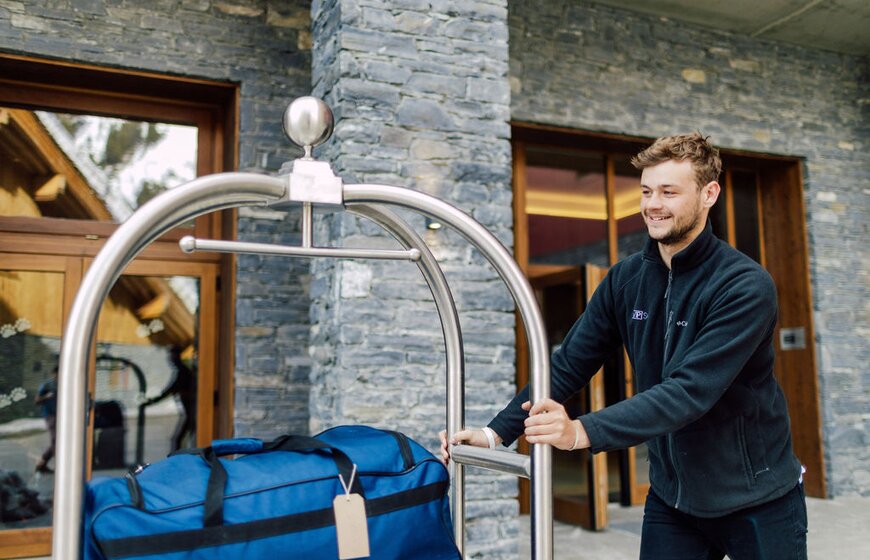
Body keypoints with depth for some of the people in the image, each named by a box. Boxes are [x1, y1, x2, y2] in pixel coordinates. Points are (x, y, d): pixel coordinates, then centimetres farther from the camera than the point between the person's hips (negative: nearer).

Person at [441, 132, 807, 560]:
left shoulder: (745, 285, -20)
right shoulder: (626, 279, -4)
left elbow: (691, 390, -31)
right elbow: (569, 364, -4)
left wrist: (583, 432, -42)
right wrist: (497, 432, -14)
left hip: (756, 500, -4)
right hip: (671, 497, 4)